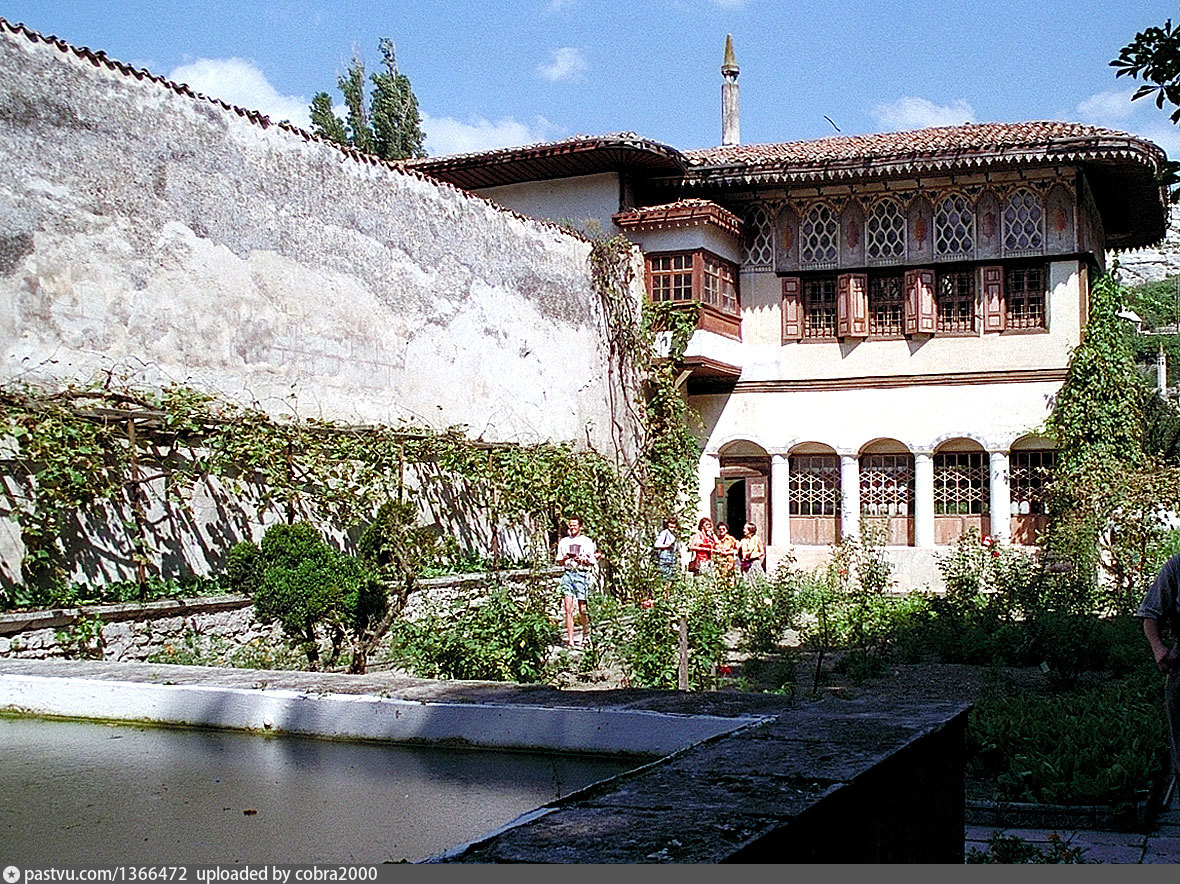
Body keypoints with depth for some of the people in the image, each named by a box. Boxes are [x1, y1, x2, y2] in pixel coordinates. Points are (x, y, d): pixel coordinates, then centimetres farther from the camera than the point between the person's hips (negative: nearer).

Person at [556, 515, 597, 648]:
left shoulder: (587, 542, 6)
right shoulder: (564, 542, 15)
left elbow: (593, 562, 4)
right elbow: (560, 562, 17)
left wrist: (582, 560, -13)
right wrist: (566, 558, -4)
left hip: (581, 574, -2)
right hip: (567, 573, 2)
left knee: (582, 608, 1)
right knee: (568, 608, -7)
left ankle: (586, 632, 25)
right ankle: (570, 638, -9)